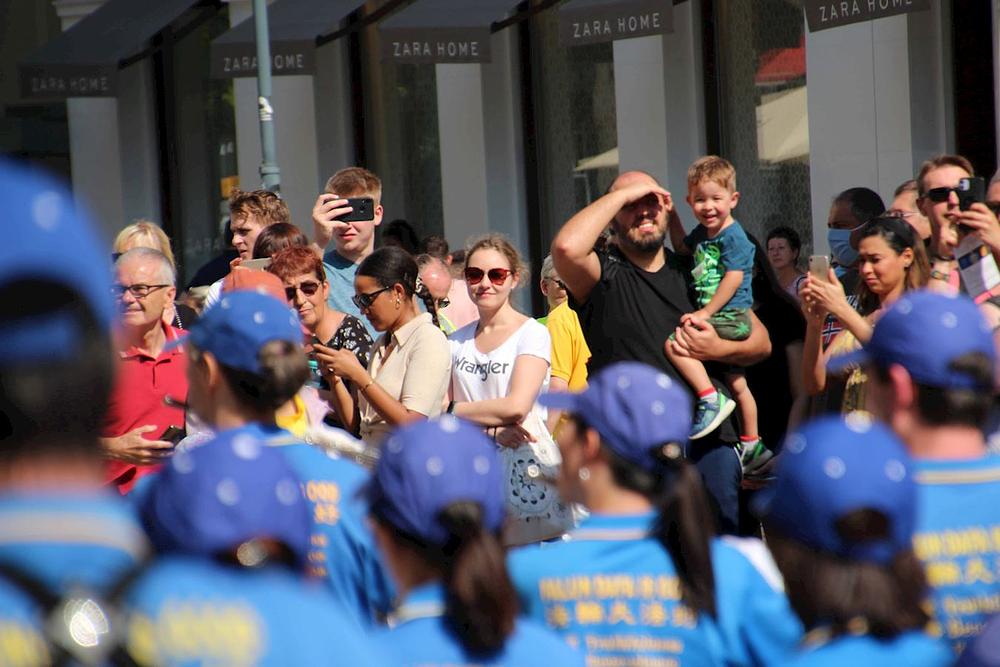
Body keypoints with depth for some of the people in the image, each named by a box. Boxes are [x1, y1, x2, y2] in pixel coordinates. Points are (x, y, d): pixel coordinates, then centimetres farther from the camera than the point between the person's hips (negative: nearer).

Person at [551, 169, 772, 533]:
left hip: (709, 443, 4)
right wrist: (622, 194, -11)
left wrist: (719, 349, -7)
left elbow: (761, 341, 15)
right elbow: (567, 247, -23)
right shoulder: (604, 275, 2)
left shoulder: (694, 271, 15)